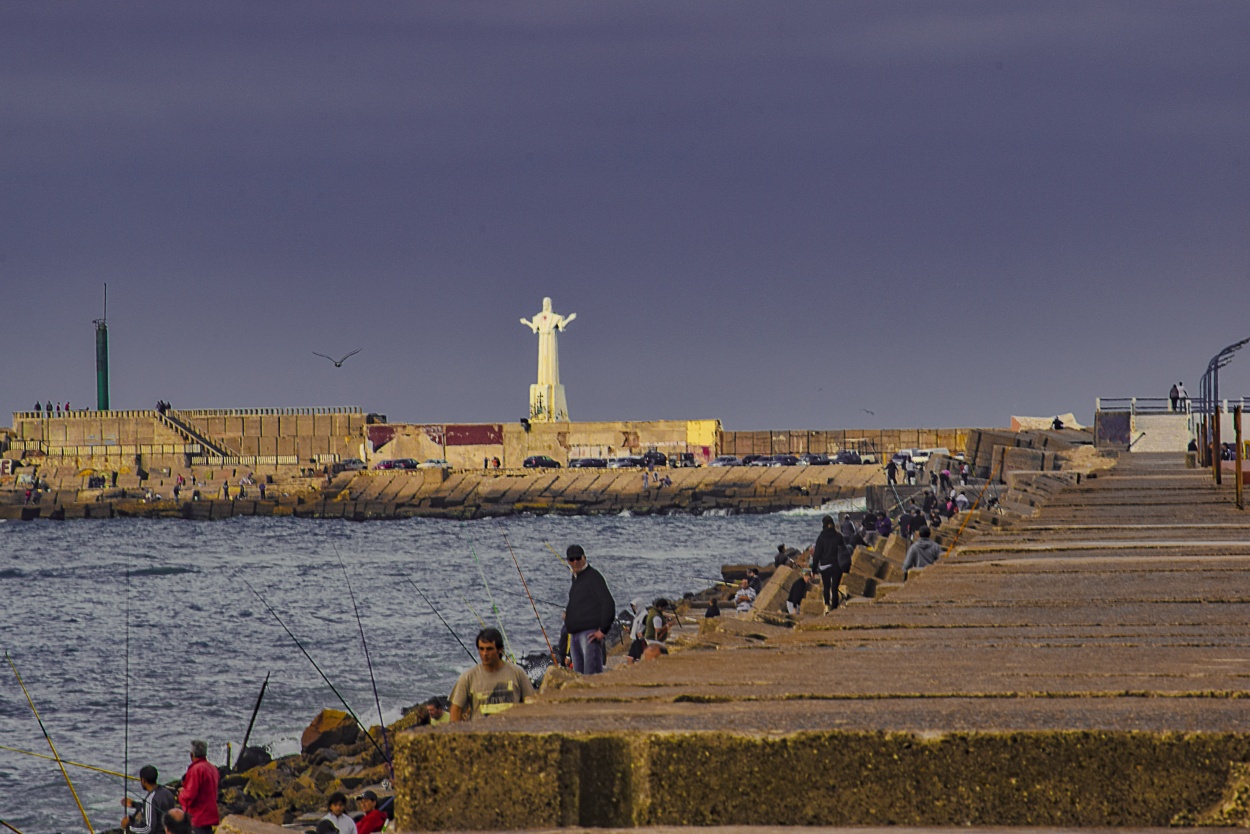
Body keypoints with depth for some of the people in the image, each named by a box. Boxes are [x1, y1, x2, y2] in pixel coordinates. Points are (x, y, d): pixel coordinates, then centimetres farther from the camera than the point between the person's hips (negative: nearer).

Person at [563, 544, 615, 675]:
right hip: (575, 634, 10)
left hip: (590, 631, -10)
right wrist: (568, 614, 15)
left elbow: (608, 603, -16)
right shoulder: (576, 579, 19)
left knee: (591, 674, -15)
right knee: (578, 675, 9)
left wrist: (603, 630, -17)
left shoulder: (593, 577, -8)